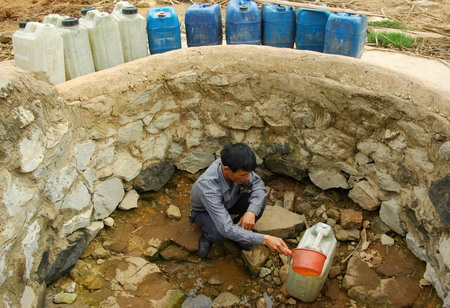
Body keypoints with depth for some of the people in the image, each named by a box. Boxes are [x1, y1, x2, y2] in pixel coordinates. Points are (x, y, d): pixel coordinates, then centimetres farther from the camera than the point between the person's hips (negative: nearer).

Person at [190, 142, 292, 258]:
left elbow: (258, 184, -16)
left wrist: (251, 212, -35)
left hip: (227, 204, 5)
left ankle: (240, 233, 1)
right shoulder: (207, 186, -44)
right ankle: (208, 237, -1)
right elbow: (227, 229, -46)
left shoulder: (237, 166, -30)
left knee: (259, 201, -24)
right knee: (219, 233, -38)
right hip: (204, 211, -4)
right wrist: (264, 239, -50)